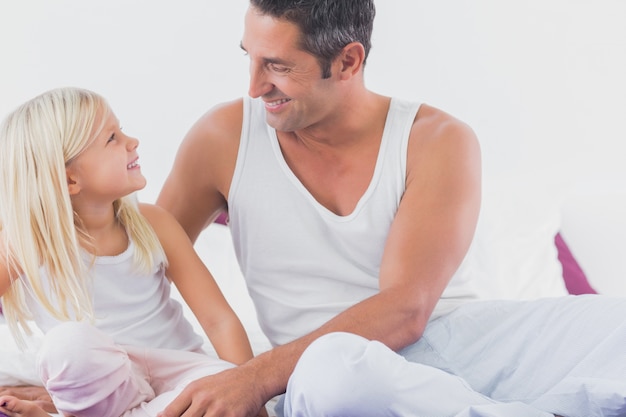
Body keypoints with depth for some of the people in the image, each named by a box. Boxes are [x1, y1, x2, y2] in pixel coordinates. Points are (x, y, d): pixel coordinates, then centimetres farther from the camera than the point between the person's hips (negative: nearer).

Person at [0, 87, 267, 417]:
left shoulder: (151, 223, -5)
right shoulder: (27, 242, -11)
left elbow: (220, 319, -5)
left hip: (178, 370, 2)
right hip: (102, 386, -2)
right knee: (68, 342, -33)